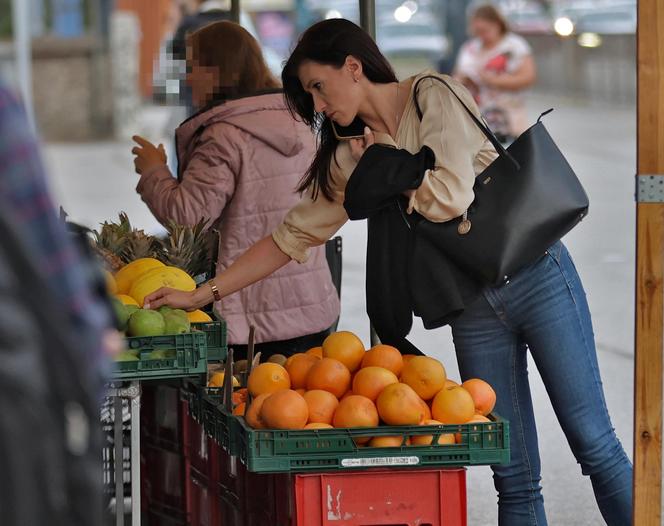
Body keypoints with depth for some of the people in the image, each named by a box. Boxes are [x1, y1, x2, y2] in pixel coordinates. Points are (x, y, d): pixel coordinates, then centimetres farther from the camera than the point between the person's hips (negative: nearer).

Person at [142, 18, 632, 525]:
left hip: (536, 278, -5)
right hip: (472, 308, 5)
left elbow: (451, 196, -20)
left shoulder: (435, 95, -7)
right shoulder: (351, 158, 11)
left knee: (595, 445, -4)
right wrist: (202, 294, 9)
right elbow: (293, 235, 13)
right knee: (514, 479, 1)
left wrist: (386, 175, -2)